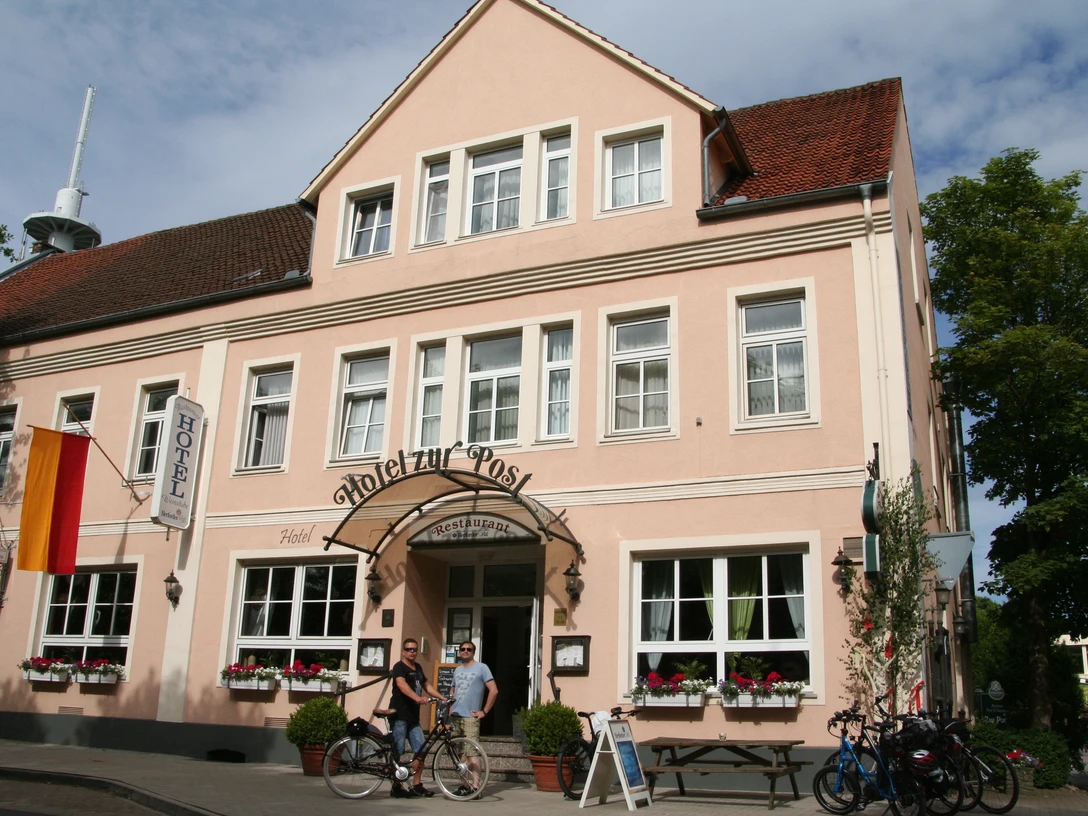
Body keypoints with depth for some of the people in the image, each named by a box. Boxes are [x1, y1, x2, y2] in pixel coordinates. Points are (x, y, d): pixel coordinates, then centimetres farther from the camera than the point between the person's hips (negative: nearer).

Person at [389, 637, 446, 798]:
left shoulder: (418, 668, 17)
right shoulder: (399, 667, -9)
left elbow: (427, 686, 25)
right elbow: (401, 684, -27)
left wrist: (442, 697, 12)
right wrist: (417, 697, -43)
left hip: (413, 716, 8)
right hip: (399, 714, -8)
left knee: (420, 750, 5)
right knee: (397, 751, -3)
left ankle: (416, 785, 13)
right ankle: (397, 786, 4)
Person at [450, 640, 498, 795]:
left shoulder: (481, 667, -2)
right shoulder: (457, 670, 17)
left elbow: (494, 690, -8)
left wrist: (484, 711, -9)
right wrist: (450, 708, 12)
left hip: (470, 717, -6)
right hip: (455, 716, 6)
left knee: (472, 753, -11)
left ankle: (475, 787, -10)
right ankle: (464, 784, 16)